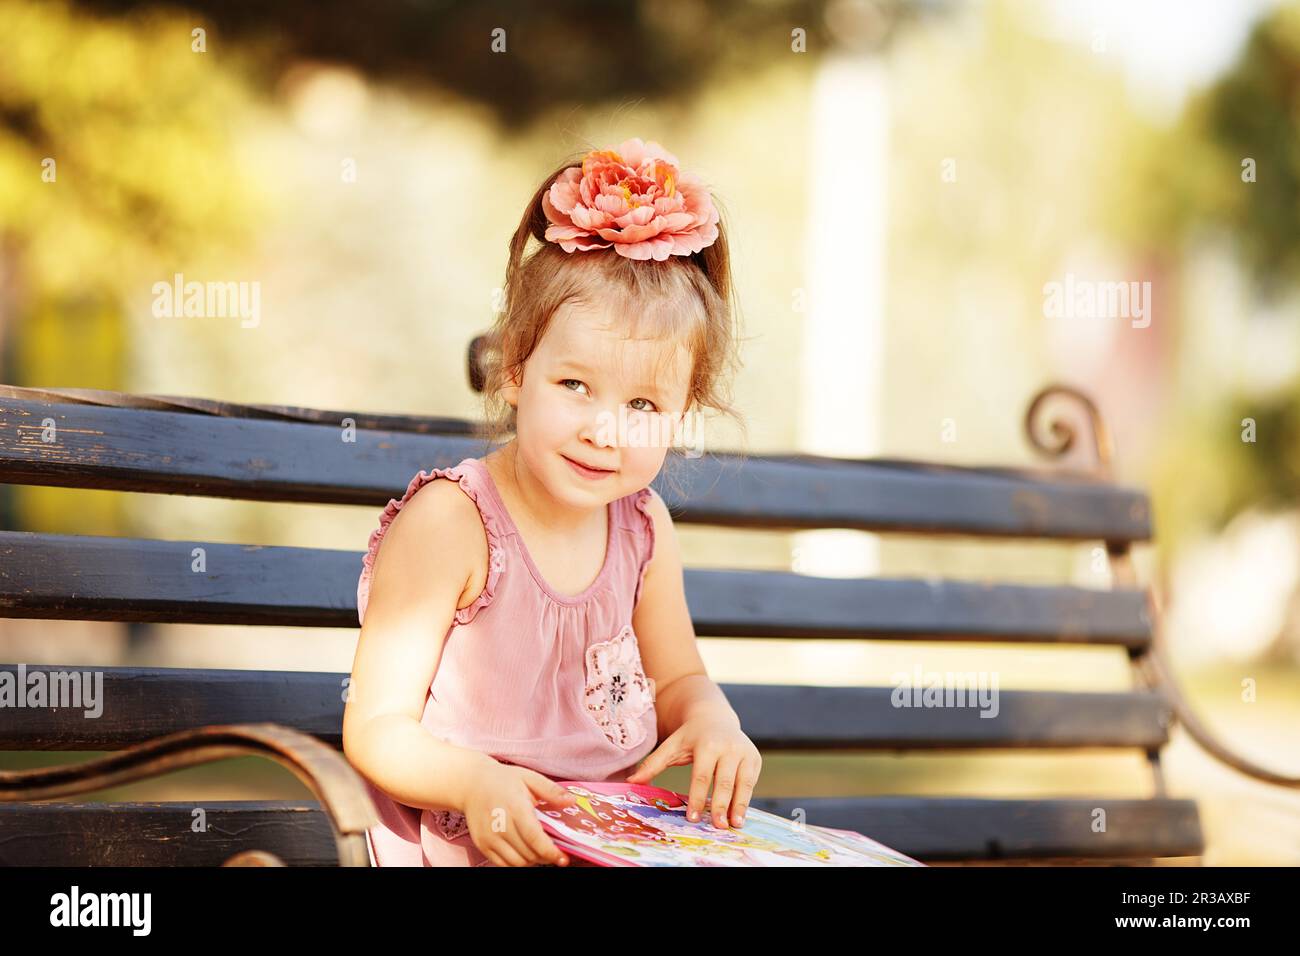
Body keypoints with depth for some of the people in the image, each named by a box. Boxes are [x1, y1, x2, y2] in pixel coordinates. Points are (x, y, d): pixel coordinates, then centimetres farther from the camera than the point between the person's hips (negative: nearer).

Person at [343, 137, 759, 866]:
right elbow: (377, 728, -14)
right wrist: (473, 783, -32)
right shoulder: (450, 525, -14)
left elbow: (676, 677, 19)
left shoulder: (646, 528, 4)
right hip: (465, 848, -5)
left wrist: (711, 718, -5)